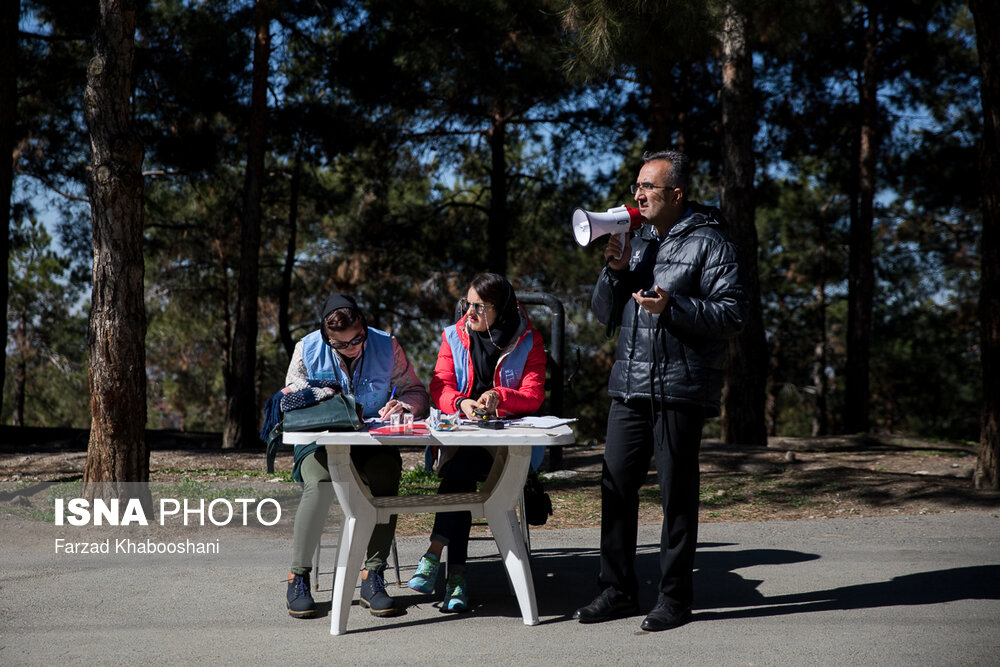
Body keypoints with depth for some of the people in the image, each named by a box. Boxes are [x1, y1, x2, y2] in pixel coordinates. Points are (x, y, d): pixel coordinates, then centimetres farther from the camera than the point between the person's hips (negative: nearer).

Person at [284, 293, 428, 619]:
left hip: (373, 442, 1)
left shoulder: (386, 345, 1)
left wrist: (403, 404, -17)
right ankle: (298, 577, -18)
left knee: (386, 476, -34)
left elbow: (416, 391, 8)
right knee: (320, 483, -35)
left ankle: (372, 576, -23)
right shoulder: (307, 350, 0)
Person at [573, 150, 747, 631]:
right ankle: (617, 591, 17)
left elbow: (732, 315, -11)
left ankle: (674, 599, 11)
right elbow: (603, 313, 18)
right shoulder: (636, 240, 18)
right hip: (629, 387, 6)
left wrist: (672, 306, -22)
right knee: (616, 488, 6)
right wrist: (615, 270, 0)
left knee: (677, 495, 1)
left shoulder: (709, 244, -2)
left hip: (680, 390, -6)